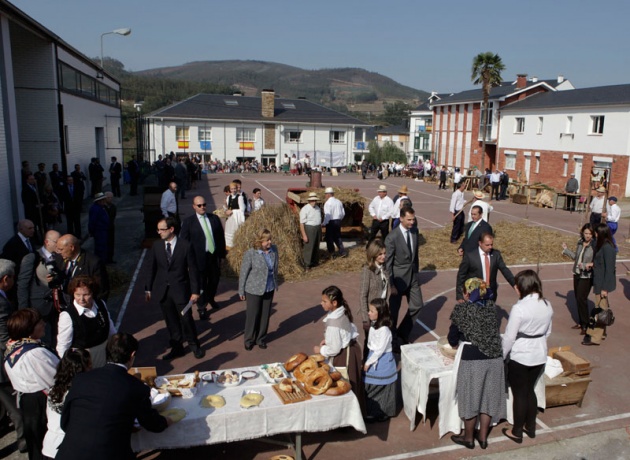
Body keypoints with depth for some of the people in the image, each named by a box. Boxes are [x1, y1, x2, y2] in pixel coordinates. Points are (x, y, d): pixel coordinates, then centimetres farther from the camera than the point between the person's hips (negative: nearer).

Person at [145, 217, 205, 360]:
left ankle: (194, 346, 27)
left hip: (180, 290, -3)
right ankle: (177, 348, 29)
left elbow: (193, 270, -8)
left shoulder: (185, 246, -10)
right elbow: (152, 269, 8)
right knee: (171, 322, 13)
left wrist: (195, 291, -9)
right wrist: (148, 289, 8)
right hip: (162, 290, 3)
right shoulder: (156, 246, 0)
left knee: (186, 319, 4)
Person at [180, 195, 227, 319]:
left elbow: (221, 237, 8)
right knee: (201, 283, 5)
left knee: (214, 280, 18)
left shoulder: (214, 218, 4)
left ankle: (211, 299, 46)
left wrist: (222, 253, 6)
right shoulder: (188, 222, -6)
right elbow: (183, 241, -4)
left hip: (214, 255, 4)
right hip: (199, 258, -4)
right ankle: (202, 308, 21)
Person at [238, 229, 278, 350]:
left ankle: (261, 339, 33)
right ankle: (249, 340, 29)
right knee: (252, 315, 9)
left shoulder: (274, 249, -7)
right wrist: (241, 291, -5)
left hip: (269, 289, 4)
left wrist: (275, 284, 13)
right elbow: (243, 273, -11)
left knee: (265, 315, 14)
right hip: (254, 290, -4)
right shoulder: (250, 253, -20)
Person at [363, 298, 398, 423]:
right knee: (372, 387, 17)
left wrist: (368, 362, -16)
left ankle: (383, 413, 23)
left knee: (382, 388, 7)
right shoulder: (374, 325, 1)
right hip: (374, 358, 8)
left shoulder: (384, 330, -26)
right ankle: (373, 411, 32)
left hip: (382, 362, -8)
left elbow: (380, 349, -23)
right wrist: (368, 361, 13)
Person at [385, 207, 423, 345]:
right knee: (394, 309, 9)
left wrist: (416, 271, 13)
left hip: (413, 276, 6)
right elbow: (388, 263, -16)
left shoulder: (415, 231, -1)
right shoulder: (392, 237, -20)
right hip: (399, 277, -6)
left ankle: (403, 333, 30)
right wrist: (391, 285, -15)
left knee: (417, 305, 10)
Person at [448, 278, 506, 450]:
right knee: (488, 396, 17)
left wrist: (456, 343, 23)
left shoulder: (462, 309, -7)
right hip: (494, 357, 5)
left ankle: (468, 437, 28)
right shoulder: (491, 306, 5)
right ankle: (483, 436, 31)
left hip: (472, 358, -5)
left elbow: (453, 338, 0)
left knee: (471, 397, 11)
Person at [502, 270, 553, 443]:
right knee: (530, 390, 22)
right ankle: (530, 427, 36)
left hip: (520, 357, -6)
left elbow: (509, 337, -17)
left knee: (519, 394, 9)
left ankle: (517, 432, 24)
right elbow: (547, 332, 9)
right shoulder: (547, 305, -3)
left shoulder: (519, 308, -23)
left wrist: (502, 356, -4)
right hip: (540, 355, 6)